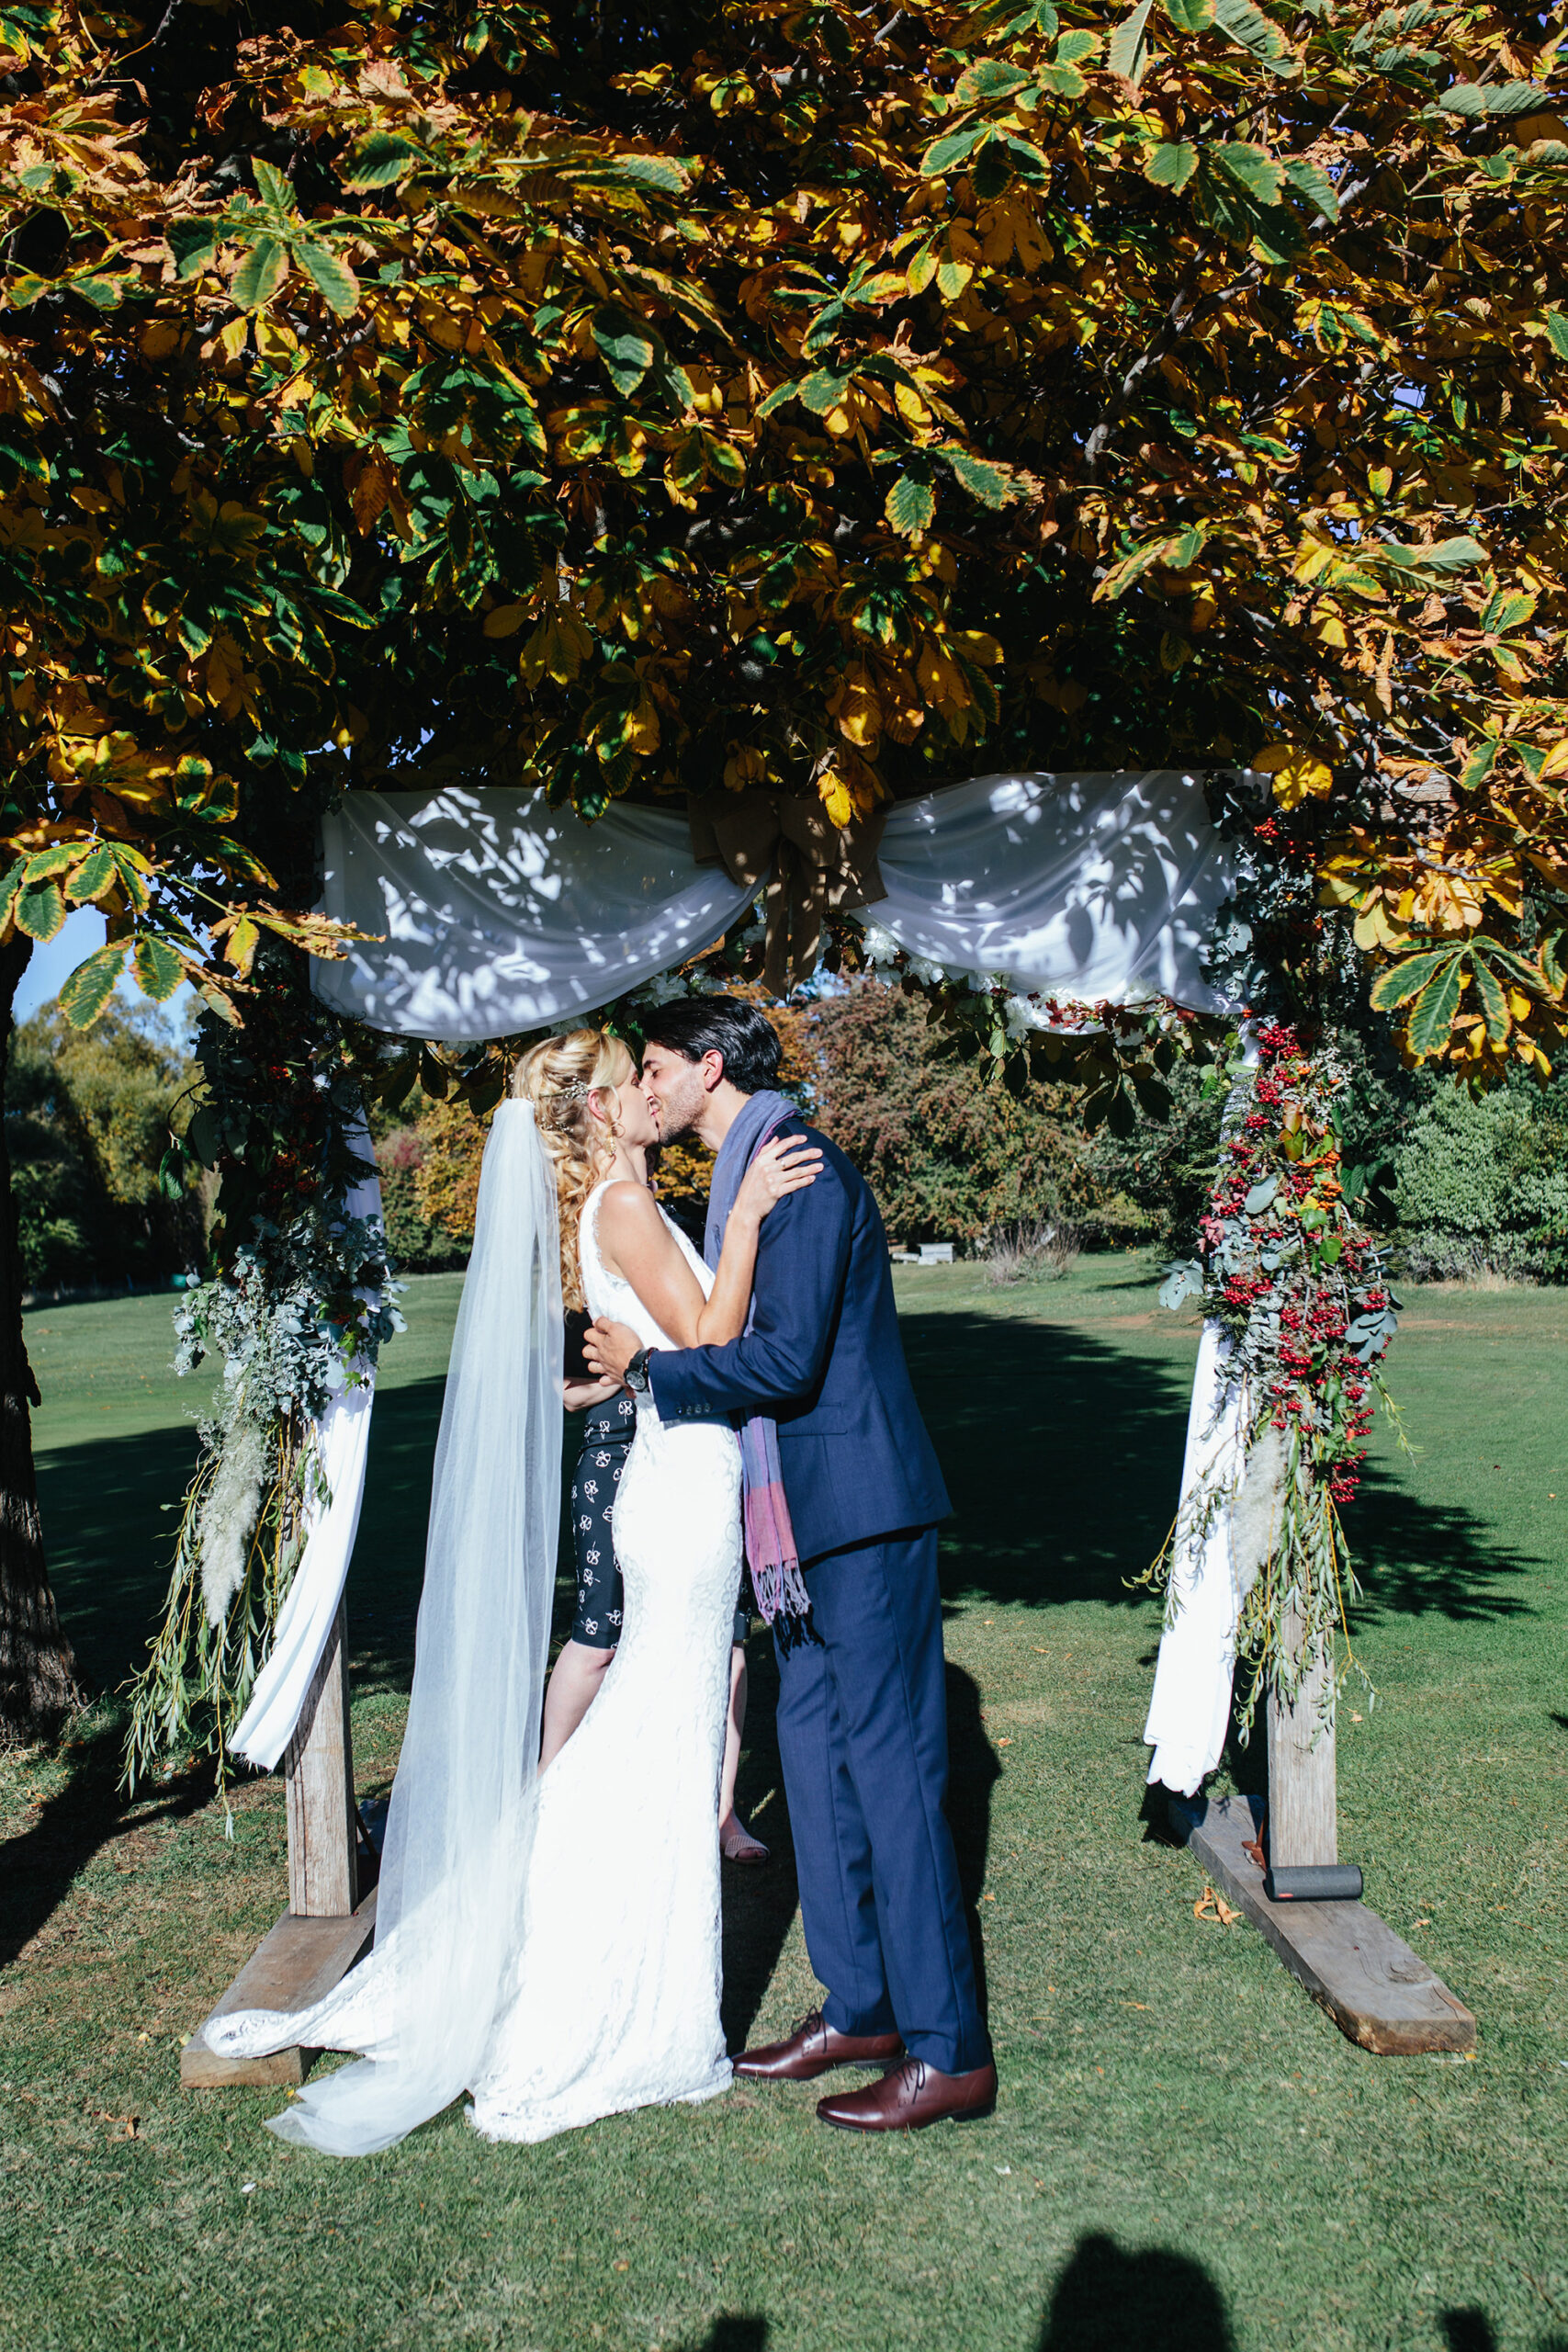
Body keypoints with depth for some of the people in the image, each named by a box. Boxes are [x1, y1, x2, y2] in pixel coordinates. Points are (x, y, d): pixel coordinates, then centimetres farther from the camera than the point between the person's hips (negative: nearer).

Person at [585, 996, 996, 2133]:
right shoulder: (755, 1169, 16)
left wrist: (649, 1369, -9)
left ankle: (948, 2050, 7)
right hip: (815, 1514, 10)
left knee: (889, 1759, -4)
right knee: (816, 1741, 14)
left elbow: (786, 1359, -22)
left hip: (863, 1506, -10)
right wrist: (623, 1380, 21)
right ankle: (858, 2008, 27)